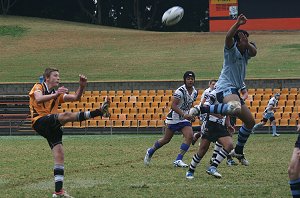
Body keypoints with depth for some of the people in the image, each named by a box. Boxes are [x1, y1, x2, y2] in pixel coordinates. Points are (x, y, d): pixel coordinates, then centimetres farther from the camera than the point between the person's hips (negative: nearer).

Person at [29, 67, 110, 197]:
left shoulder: (57, 94, 24)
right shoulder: (38, 87, 4)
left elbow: (75, 98, 13)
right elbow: (38, 99, -19)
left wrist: (82, 87, -4)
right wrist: (55, 94, -31)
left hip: (51, 127, 7)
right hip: (40, 122, -7)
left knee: (59, 156, -3)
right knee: (66, 115, -30)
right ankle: (99, 112, -42)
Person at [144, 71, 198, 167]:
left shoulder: (195, 92, 4)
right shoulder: (180, 91, -21)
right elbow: (173, 105, -28)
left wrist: (191, 115, 12)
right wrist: (184, 115, -36)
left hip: (184, 119, 6)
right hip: (174, 118, -6)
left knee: (189, 136, -16)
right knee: (166, 139, 7)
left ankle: (178, 160, -13)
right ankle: (150, 151, 33)